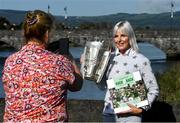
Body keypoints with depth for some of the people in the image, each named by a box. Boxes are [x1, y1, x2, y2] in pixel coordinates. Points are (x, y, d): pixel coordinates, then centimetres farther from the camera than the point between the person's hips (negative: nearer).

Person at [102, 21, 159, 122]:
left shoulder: (141, 60, -5)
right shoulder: (110, 57, 8)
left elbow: (154, 90, -2)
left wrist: (141, 108, -12)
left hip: (129, 115, -4)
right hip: (108, 113, 4)